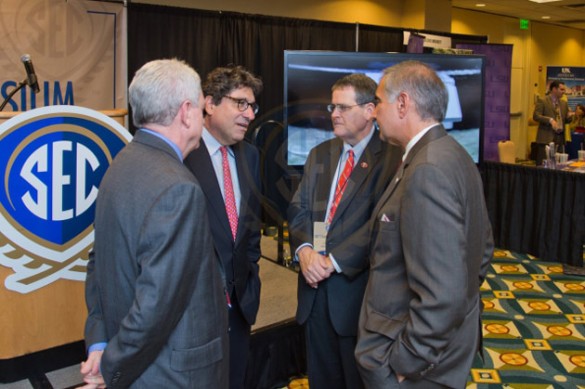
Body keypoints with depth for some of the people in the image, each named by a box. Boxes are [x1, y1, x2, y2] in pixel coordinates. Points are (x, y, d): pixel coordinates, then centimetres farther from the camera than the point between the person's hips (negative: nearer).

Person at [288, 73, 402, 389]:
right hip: (315, 284, 6)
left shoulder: (390, 156, -11)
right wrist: (303, 249, -12)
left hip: (357, 286, -6)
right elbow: (299, 207, 6)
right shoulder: (320, 154, 11)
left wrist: (333, 261, -21)